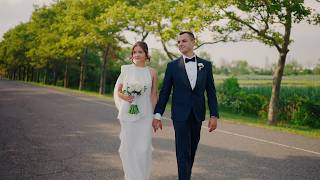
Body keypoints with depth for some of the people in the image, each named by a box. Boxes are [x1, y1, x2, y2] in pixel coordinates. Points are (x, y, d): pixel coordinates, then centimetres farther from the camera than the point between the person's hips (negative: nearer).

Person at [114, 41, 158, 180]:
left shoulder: (152, 72, 4)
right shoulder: (126, 69, 3)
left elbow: (154, 95, 9)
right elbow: (117, 91, 8)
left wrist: (155, 115, 5)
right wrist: (124, 96, -13)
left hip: (145, 114, 0)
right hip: (128, 114, 0)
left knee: (143, 148, 1)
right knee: (128, 146, 6)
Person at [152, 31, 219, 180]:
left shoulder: (206, 65, 4)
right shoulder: (172, 66, 0)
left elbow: (211, 92, 3)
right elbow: (164, 92, 1)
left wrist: (214, 115, -3)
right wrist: (157, 115, -3)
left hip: (197, 115, 3)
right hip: (180, 115, -2)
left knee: (192, 150, 14)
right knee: (183, 152, -4)